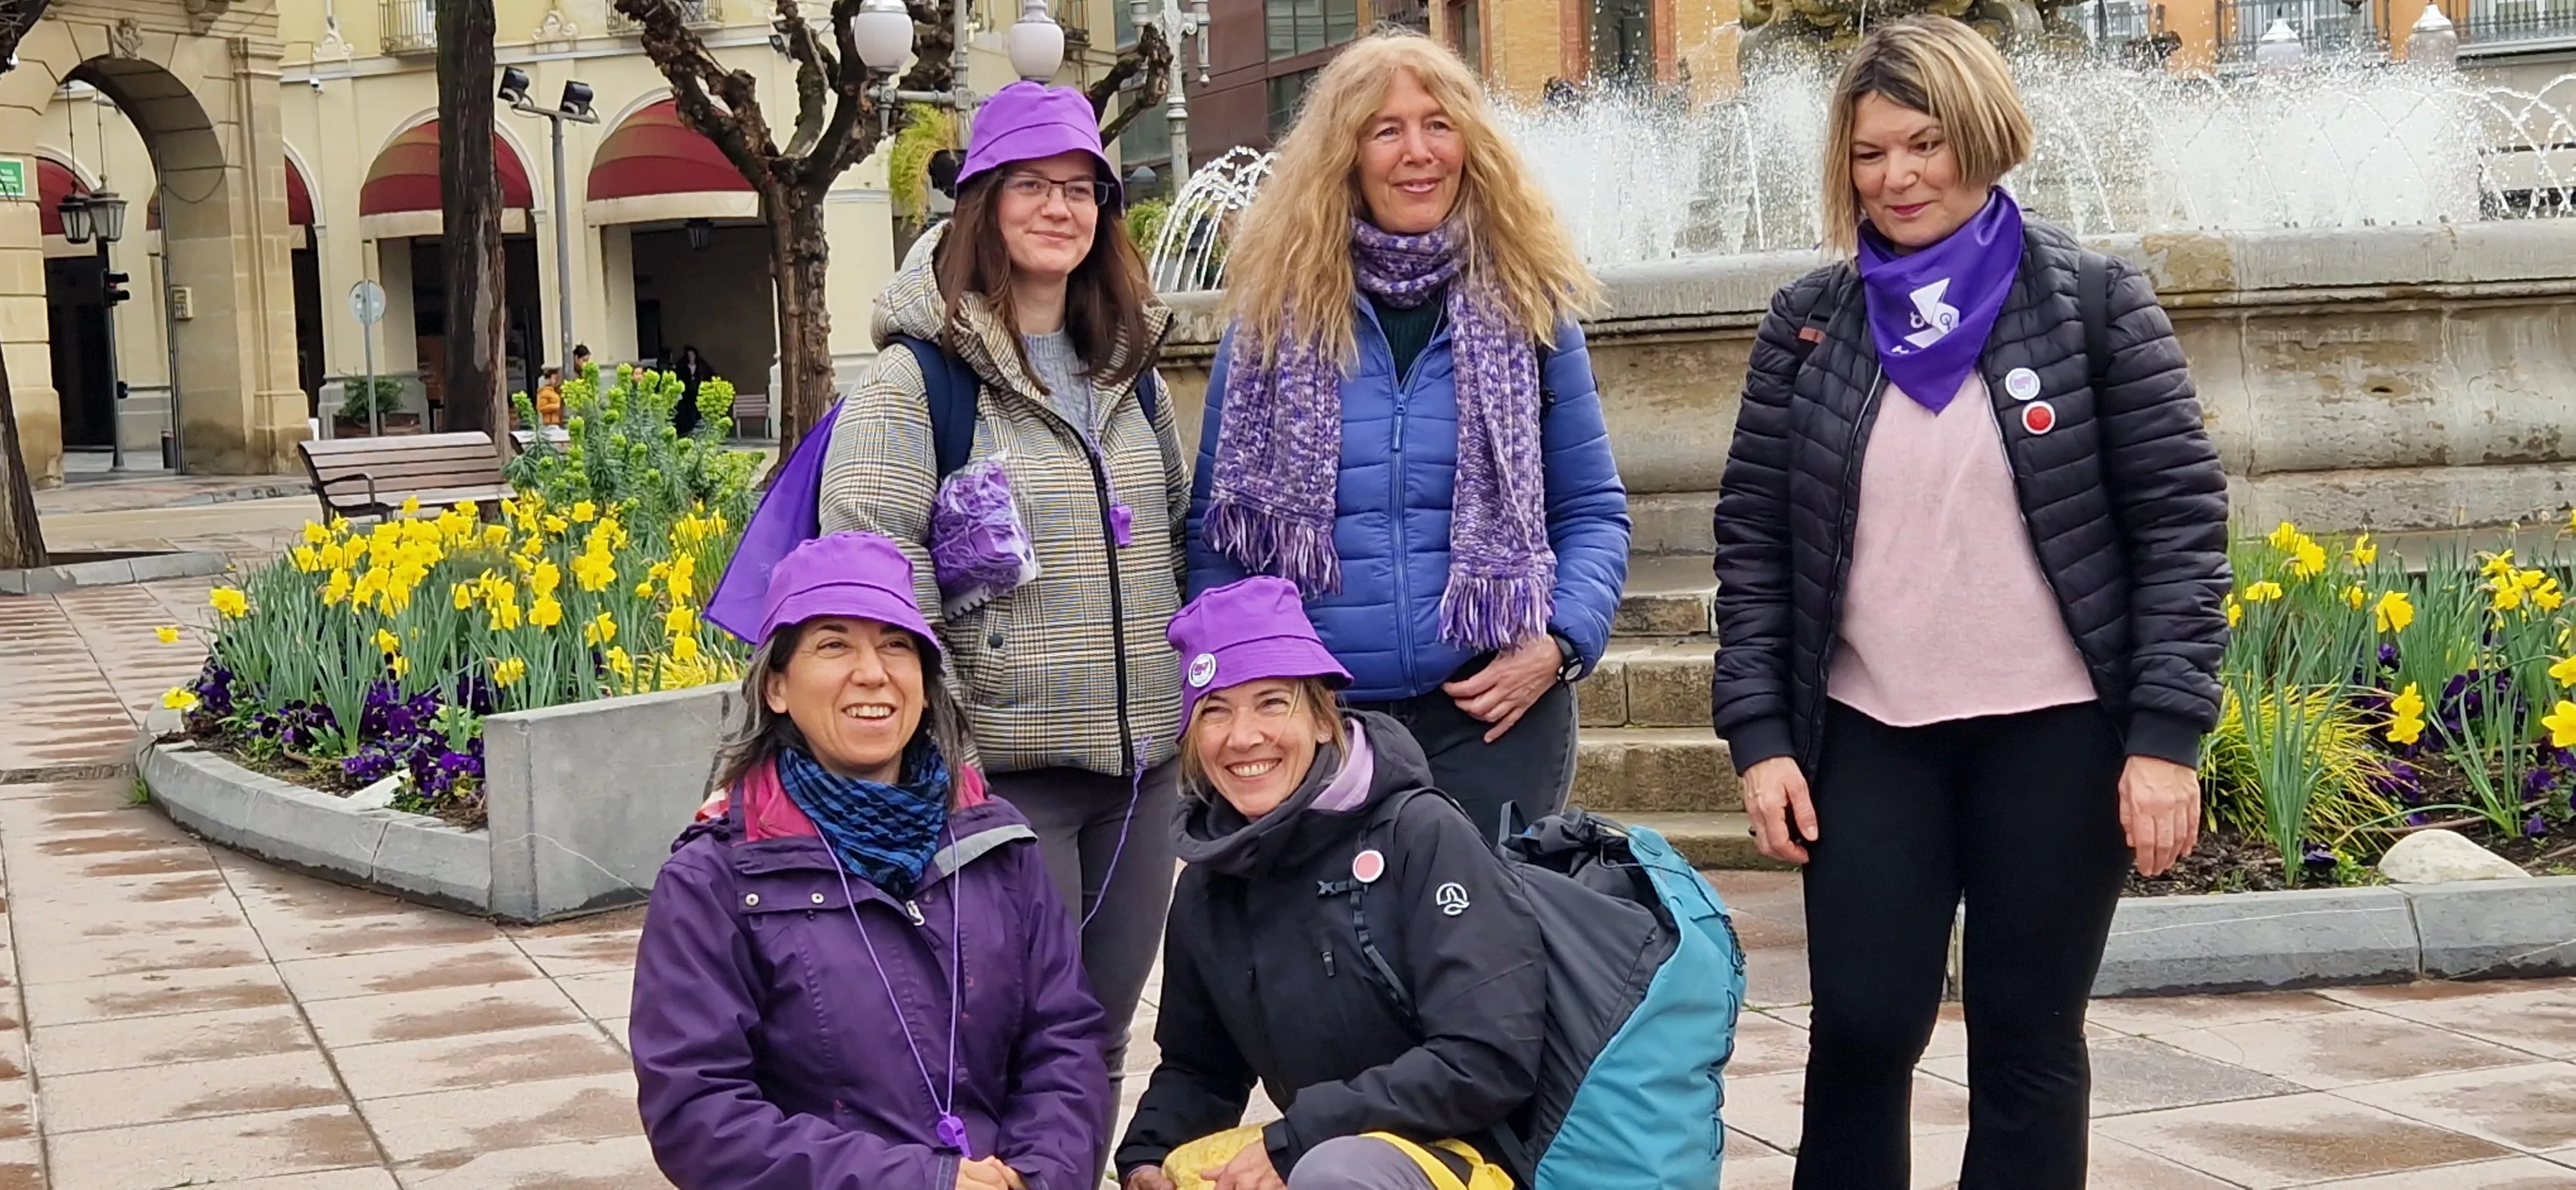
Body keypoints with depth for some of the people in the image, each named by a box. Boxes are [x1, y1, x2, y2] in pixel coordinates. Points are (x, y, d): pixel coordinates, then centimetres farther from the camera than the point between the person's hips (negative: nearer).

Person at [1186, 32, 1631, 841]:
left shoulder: (1526, 306, 4)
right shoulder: (1274, 315, 4)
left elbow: (1592, 511, 8)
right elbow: (1217, 529, 8)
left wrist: (1559, 643, -8)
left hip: (1494, 712, 0)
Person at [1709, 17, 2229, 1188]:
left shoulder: (2095, 301, -2)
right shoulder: (1808, 321, 5)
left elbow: (2181, 522, -3)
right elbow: (1752, 537, 7)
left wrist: (2166, 733, -10)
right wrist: (1758, 732, -1)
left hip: (2055, 735, -2)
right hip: (1868, 737, 2)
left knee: (2027, 1043, 5)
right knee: (1861, 1031, 0)